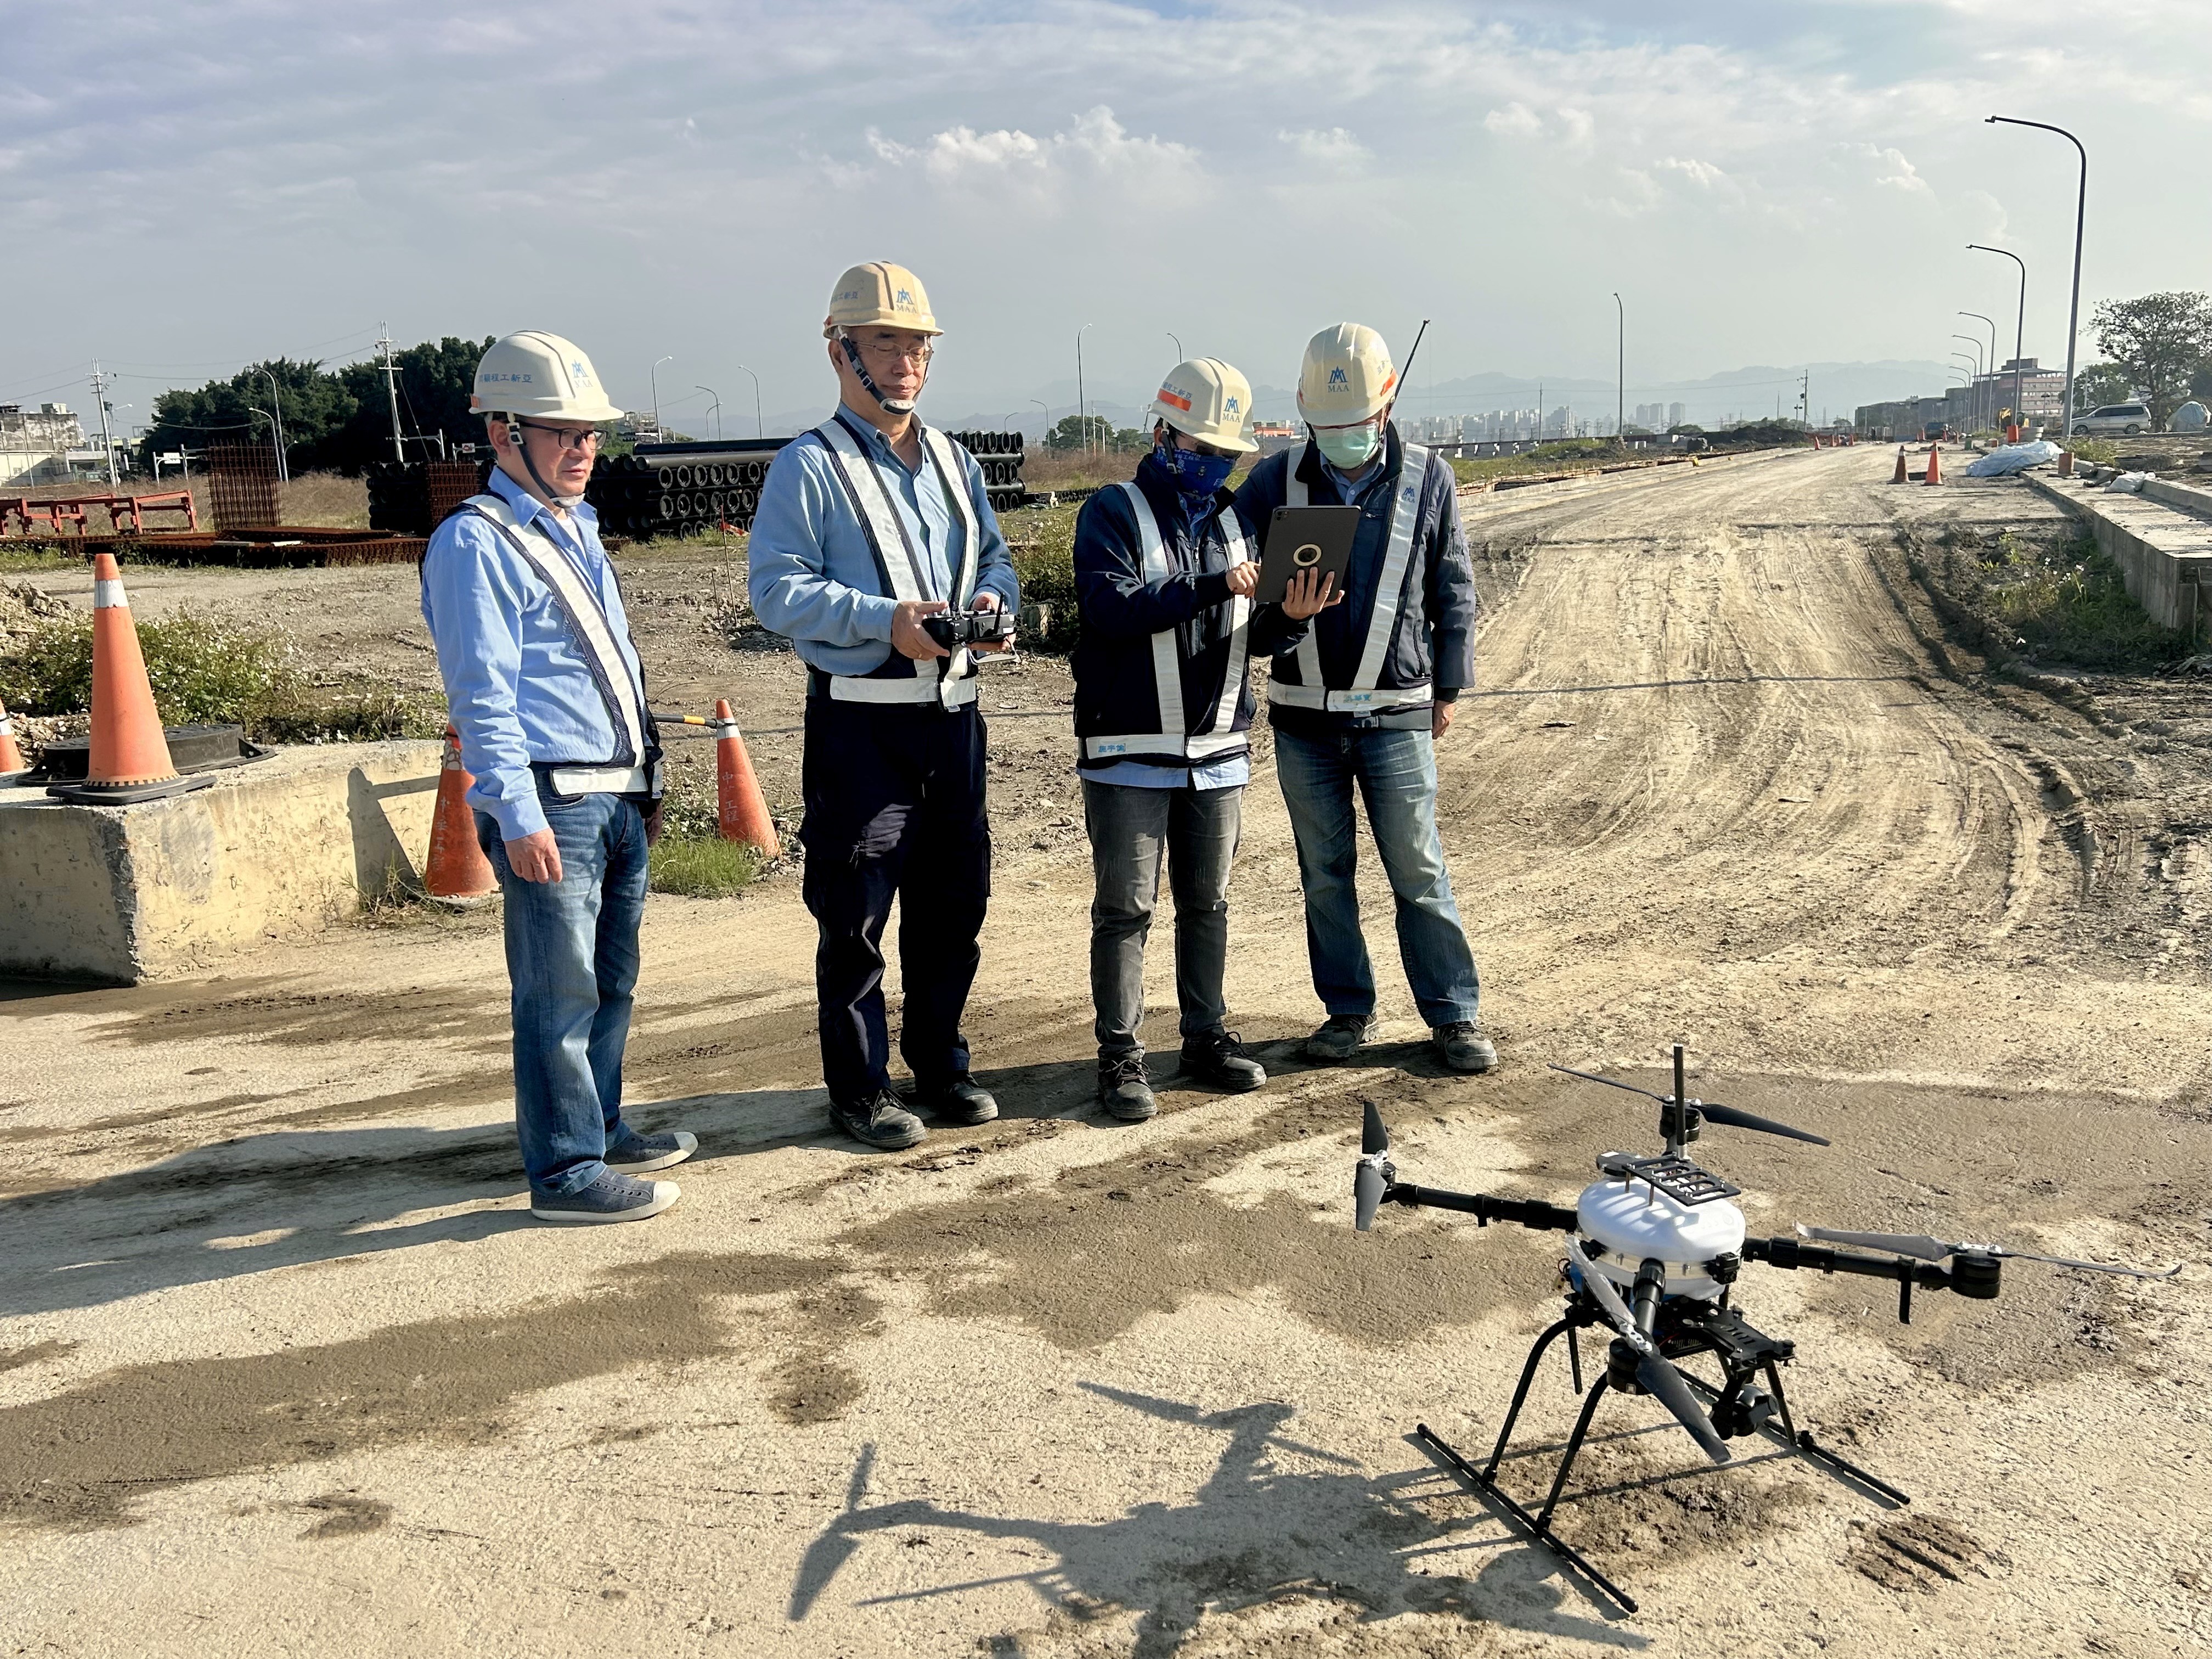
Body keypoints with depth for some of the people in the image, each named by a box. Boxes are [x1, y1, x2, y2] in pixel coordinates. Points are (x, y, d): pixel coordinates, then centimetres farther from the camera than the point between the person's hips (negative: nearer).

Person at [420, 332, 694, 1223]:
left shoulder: (579, 530, 18)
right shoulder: (476, 541, -10)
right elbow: (482, 692, -16)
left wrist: (646, 779, 22)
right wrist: (518, 815, -22)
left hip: (618, 795, 9)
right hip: (551, 802, -9)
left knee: (612, 980, 16)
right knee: (559, 990, -4)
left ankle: (602, 1129, 30)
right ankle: (566, 1170, 4)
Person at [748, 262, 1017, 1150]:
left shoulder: (953, 461, 15)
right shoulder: (810, 467, -6)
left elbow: (995, 556, 20)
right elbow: (777, 589, -13)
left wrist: (993, 601, -4)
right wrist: (885, 621, -23)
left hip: (952, 713, 7)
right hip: (861, 720, -6)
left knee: (954, 902, 14)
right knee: (855, 916, 0)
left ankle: (940, 1067, 29)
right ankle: (859, 1090, 13)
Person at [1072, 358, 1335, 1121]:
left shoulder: (1234, 519, 14)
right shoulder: (1113, 514, -3)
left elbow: (1250, 639, 12)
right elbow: (1112, 607, -20)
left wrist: (1291, 617, -10)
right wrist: (1213, 587, -23)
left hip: (1218, 750, 5)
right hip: (1130, 752, -5)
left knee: (1207, 902, 13)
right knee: (1125, 908, 0)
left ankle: (1207, 1035, 24)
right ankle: (1121, 1055, 8)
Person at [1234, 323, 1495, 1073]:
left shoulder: (1428, 479, 1)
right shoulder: (1276, 481, 1)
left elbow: (1453, 592, 8)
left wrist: (1448, 687, 8)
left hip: (1397, 714, -1)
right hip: (1303, 715, 2)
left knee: (1419, 872, 2)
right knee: (1325, 874, 9)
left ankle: (1454, 1014, 13)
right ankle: (1348, 1009, 22)